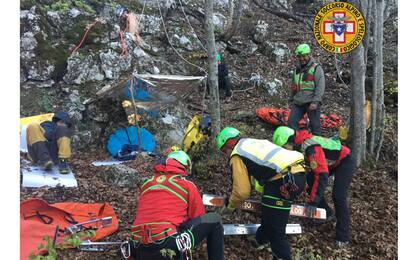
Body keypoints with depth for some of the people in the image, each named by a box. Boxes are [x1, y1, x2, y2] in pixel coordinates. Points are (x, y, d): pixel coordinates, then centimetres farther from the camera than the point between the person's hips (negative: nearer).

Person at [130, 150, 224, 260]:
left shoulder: (146, 184, 18)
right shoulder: (187, 185, 5)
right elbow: (199, 218, 13)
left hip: (140, 251, 6)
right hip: (166, 244, -6)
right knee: (214, 220, 10)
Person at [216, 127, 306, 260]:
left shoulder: (237, 155, 3)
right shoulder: (255, 142, 28)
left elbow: (242, 191, 1)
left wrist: (230, 206, 18)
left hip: (285, 181, -10)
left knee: (275, 229, 2)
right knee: (269, 212, 30)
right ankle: (261, 240, 49)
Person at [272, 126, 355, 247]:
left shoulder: (311, 148, -35)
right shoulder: (299, 144, -8)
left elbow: (322, 175, -36)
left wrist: (313, 202, -33)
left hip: (345, 162, -9)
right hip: (331, 162, 9)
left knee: (338, 197, -15)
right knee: (309, 180, 2)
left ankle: (343, 237, -7)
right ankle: (327, 212, 16)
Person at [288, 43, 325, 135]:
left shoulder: (316, 68, -4)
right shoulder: (297, 69, 18)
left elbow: (320, 87, -12)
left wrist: (315, 102, -20)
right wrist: (291, 99, 25)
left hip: (311, 103, -6)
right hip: (298, 102, 6)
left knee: (315, 125, -1)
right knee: (291, 122, 1)